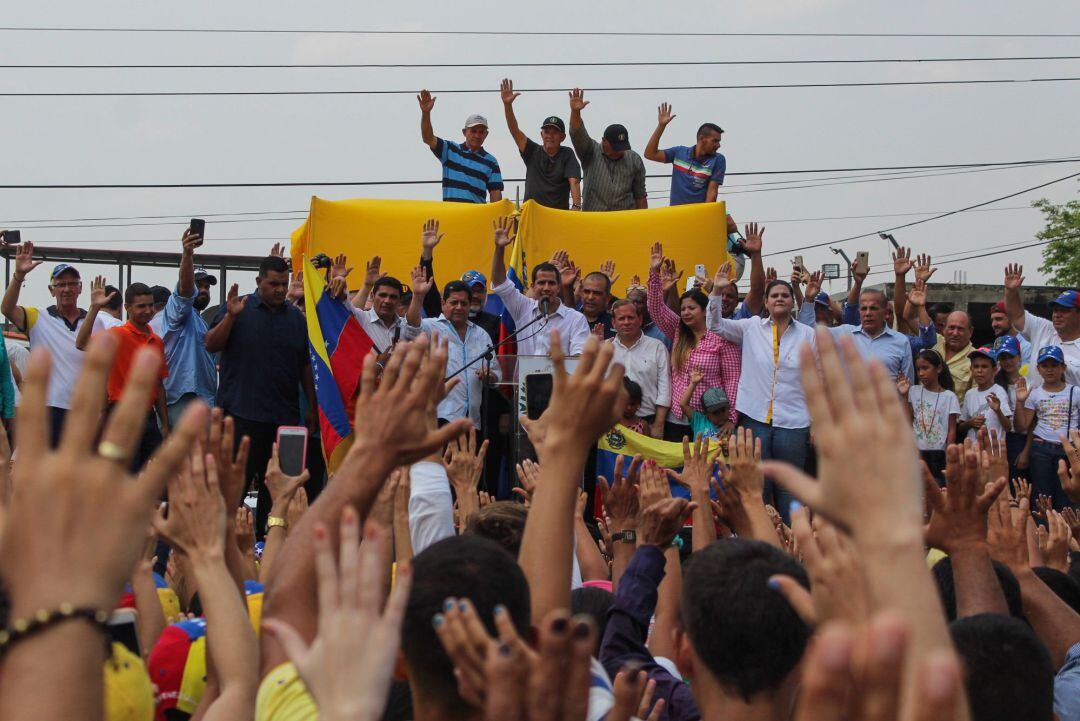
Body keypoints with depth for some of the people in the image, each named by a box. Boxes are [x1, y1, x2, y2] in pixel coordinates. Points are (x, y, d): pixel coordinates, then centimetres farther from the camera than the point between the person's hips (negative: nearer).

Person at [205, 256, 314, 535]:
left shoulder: (296, 316, 12)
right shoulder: (238, 308, 1)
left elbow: (305, 365, 16)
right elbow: (211, 345, -7)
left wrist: (312, 406, 13)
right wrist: (230, 316, -20)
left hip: (285, 416, 4)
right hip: (242, 413, -4)